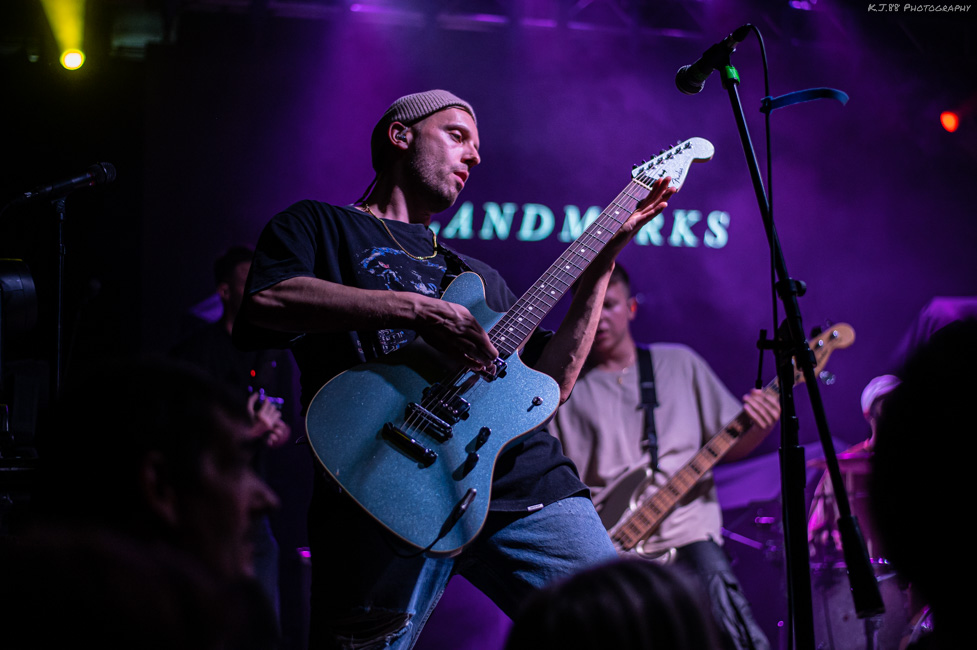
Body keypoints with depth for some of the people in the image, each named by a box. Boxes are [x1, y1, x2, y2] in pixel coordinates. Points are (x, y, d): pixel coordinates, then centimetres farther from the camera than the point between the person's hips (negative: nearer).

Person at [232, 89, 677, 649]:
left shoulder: (476, 274, 33)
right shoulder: (318, 225, 16)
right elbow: (263, 301, -7)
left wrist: (603, 261, 18)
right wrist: (414, 309, -13)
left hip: (522, 479, 5)